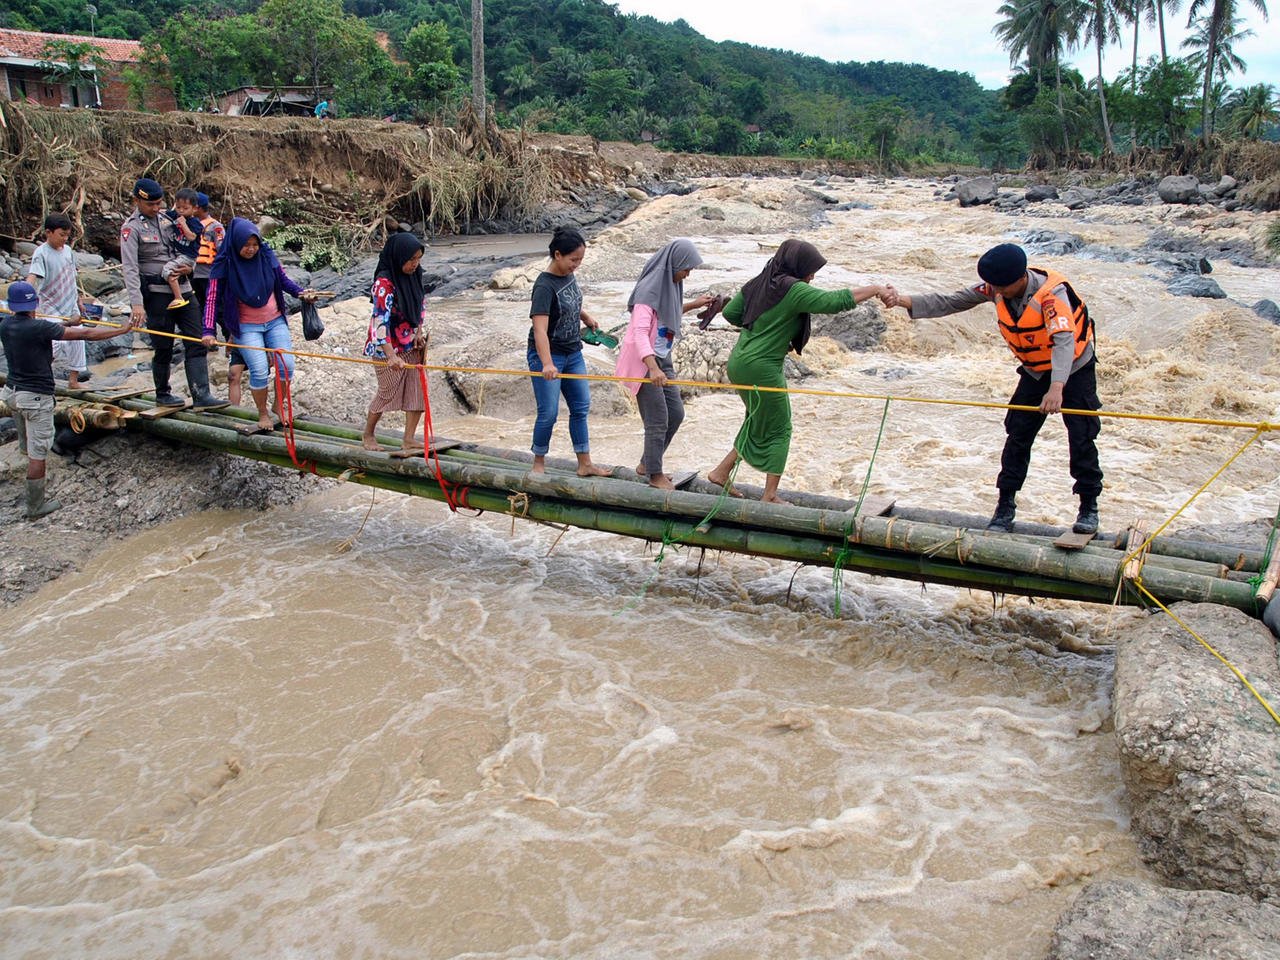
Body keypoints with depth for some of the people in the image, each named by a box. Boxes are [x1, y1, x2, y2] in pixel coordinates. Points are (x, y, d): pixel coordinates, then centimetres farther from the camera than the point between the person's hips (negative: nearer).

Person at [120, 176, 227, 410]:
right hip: (157, 293, -6)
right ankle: (162, 394, 20)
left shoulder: (167, 219, 12)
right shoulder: (132, 228, -6)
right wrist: (137, 304, -23)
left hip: (182, 289, 6)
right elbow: (130, 268, -14)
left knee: (196, 342, -3)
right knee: (164, 348, 2)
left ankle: (201, 395, -6)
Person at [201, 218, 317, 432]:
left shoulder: (266, 255, -5)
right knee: (259, 371, -15)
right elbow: (213, 299, -10)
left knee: (286, 365, -7)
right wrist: (208, 330, -18)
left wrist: (301, 292, -8)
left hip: (275, 321, 3)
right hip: (246, 327, -3)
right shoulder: (225, 265, -12)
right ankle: (263, 413, 8)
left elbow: (283, 279, 10)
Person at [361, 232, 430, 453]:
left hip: (411, 343, 7)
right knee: (388, 392, 6)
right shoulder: (384, 283, -24)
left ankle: (408, 440, 8)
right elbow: (380, 320, -31)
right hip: (387, 346, -7)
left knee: (417, 390, 1)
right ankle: (368, 435, 29)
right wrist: (391, 356, -40)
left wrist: (419, 332, 2)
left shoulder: (415, 275, -1)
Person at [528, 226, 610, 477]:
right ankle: (538, 463, 14)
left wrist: (586, 316, 13)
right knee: (548, 413, -5)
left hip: (573, 353, 9)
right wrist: (547, 364, -44)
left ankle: (585, 464, 19)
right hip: (547, 355, -8)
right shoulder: (544, 286, -22)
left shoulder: (568, 275, 1)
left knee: (581, 407, 11)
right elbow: (539, 329, -33)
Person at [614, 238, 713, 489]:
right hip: (643, 360, -9)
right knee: (658, 420, -3)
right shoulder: (649, 289, -21)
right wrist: (653, 368, -40)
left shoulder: (670, 283, 6)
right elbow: (640, 332, -30)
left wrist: (693, 305, 16)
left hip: (662, 358, 9)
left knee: (676, 413, 14)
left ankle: (646, 464, 27)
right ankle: (655, 475, 12)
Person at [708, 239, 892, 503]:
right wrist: (875, 290, -14)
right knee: (779, 429, 6)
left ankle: (721, 472, 25)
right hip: (762, 368, -8)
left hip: (740, 361, 8)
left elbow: (729, 313, 14)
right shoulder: (794, 290, -15)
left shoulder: (758, 284, 9)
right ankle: (770, 495, 10)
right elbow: (836, 301, -22)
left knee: (759, 422, 23)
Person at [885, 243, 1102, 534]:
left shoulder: (1052, 292, -34)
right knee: (1017, 435, 1)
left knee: (1081, 438, -5)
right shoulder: (995, 288, -16)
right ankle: (1005, 506, 9)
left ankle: (1089, 506, 9)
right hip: (1035, 372, 5)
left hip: (1074, 369, -5)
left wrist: (1057, 387, -59)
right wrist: (906, 301, -28)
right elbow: (951, 302, -14)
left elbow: (1064, 340, -45)